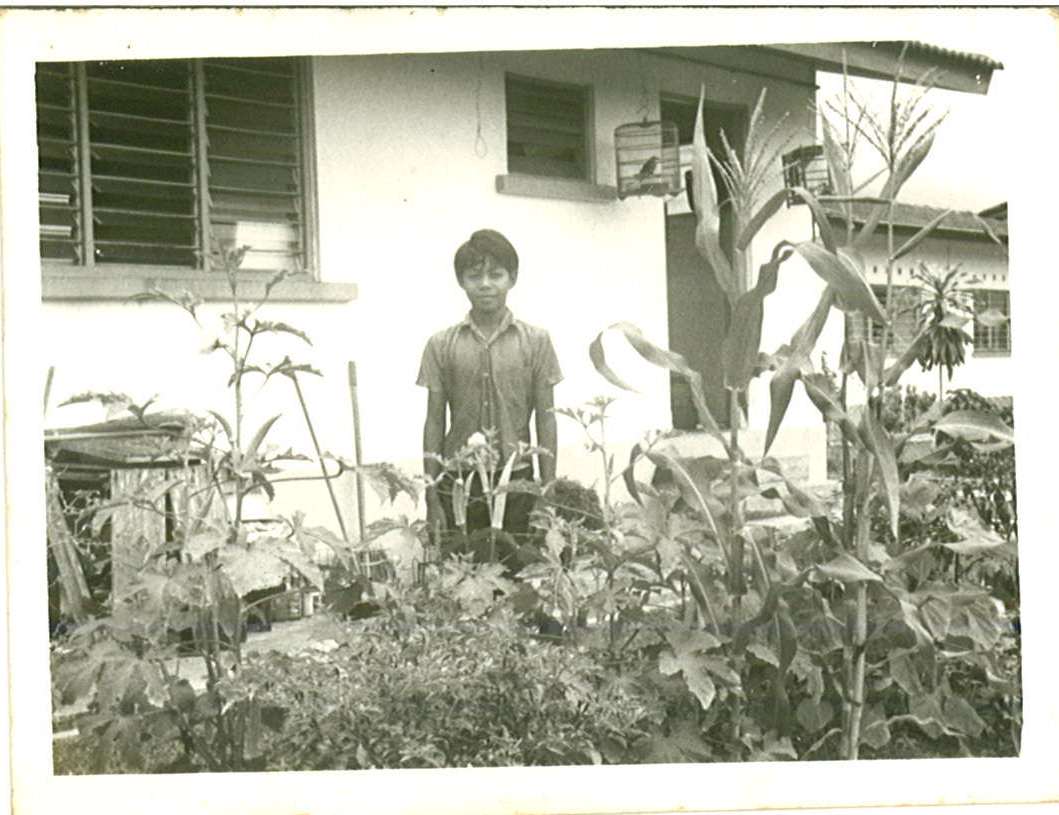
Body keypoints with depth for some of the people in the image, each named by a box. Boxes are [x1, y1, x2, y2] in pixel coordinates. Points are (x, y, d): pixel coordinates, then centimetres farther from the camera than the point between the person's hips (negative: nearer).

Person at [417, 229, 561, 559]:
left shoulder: (535, 342, 2)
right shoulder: (441, 345, 3)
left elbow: (545, 418, 3)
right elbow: (434, 422, 4)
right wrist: (432, 498, 1)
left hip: (518, 482, 0)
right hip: (458, 483, 0)